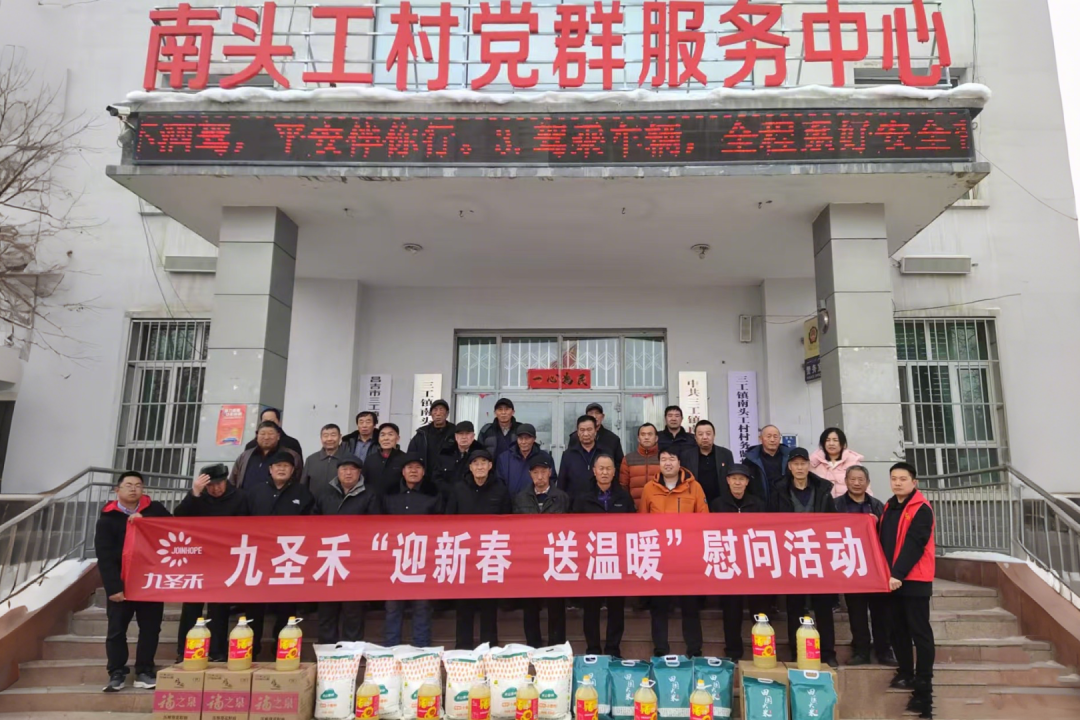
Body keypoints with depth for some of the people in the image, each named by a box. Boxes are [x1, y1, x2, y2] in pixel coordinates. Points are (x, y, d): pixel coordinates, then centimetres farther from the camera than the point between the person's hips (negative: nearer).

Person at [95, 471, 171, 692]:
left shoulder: (154, 509, 3)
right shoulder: (108, 517, -2)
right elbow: (104, 556, -7)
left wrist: (144, 522, -19)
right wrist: (113, 586, -15)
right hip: (121, 583, -1)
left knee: (150, 629, 6)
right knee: (116, 630, 5)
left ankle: (144, 672, 17)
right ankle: (117, 674, 17)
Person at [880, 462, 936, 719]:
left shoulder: (921, 509, -10)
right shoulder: (888, 507, 13)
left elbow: (914, 544, -18)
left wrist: (899, 574, -23)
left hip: (914, 579, -7)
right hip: (890, 578, 7)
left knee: (919, 631, -3)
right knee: (897, 629, 14)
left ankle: (923, 684, 3)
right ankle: (906, 673, 26)